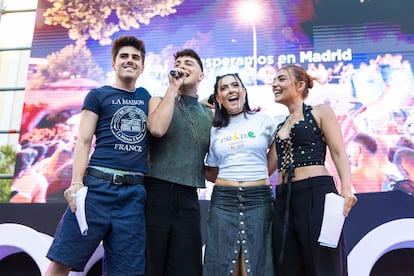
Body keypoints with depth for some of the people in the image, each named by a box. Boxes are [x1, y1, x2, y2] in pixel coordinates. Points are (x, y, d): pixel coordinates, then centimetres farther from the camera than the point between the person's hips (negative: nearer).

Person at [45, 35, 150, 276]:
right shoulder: (98, 96, 9)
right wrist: (76, 182, -11)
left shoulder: (147, 97, 20)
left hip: (134, 192, 3)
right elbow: (83, 142, 2)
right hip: (98, 185, -3)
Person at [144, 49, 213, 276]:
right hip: (156, 194, -3)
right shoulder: (159, 101, 6)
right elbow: (157, 129, -17)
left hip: (188, 199, 3)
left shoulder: (210, 115, 13)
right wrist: (173, 88, -8)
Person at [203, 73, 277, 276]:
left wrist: (257, 176, 7)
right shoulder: (215, 130, 10)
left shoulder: (263, 120, 7)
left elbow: (275, 158, 14)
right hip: (223, 201, 2)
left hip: (258, 199, -1)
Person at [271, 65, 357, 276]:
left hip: (316, 193, -6)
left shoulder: (320, 112, 7)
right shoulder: (280, 127, 23)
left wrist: (346, 189, -18)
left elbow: (339, 152, -2)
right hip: (283, 200, 6)